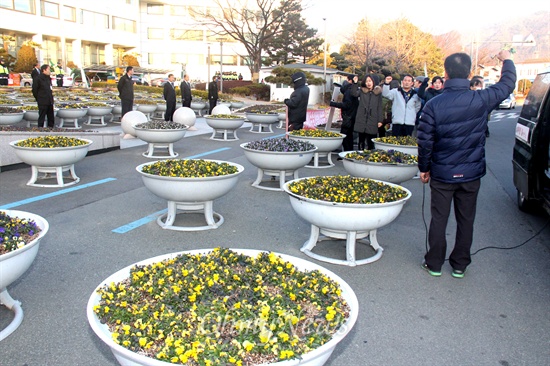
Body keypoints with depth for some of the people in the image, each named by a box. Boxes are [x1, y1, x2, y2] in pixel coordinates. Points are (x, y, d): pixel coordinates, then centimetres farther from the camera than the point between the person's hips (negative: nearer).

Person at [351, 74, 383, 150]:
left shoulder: (378, 92, 6)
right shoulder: (362, 91, 8)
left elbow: (380, 107, 5)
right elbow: (354, 93, -13)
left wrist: (380, 120, 0)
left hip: (372, 121, -1)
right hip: (361, 120, 1)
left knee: (371, 142, 1)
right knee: (361, 140, 7)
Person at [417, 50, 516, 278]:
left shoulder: (433, 105, -14)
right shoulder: (481, 99, -10)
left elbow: (425, 141, -10)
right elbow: (507, 84, 10)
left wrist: (424, 168, 4)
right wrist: (507, 60, 28)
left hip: (442, 174, -1)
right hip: (471, 174, 2)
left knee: (439, 220, 10)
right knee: (466, 220, 14)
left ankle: (434, 264, 21)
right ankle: (459, 265, 25)